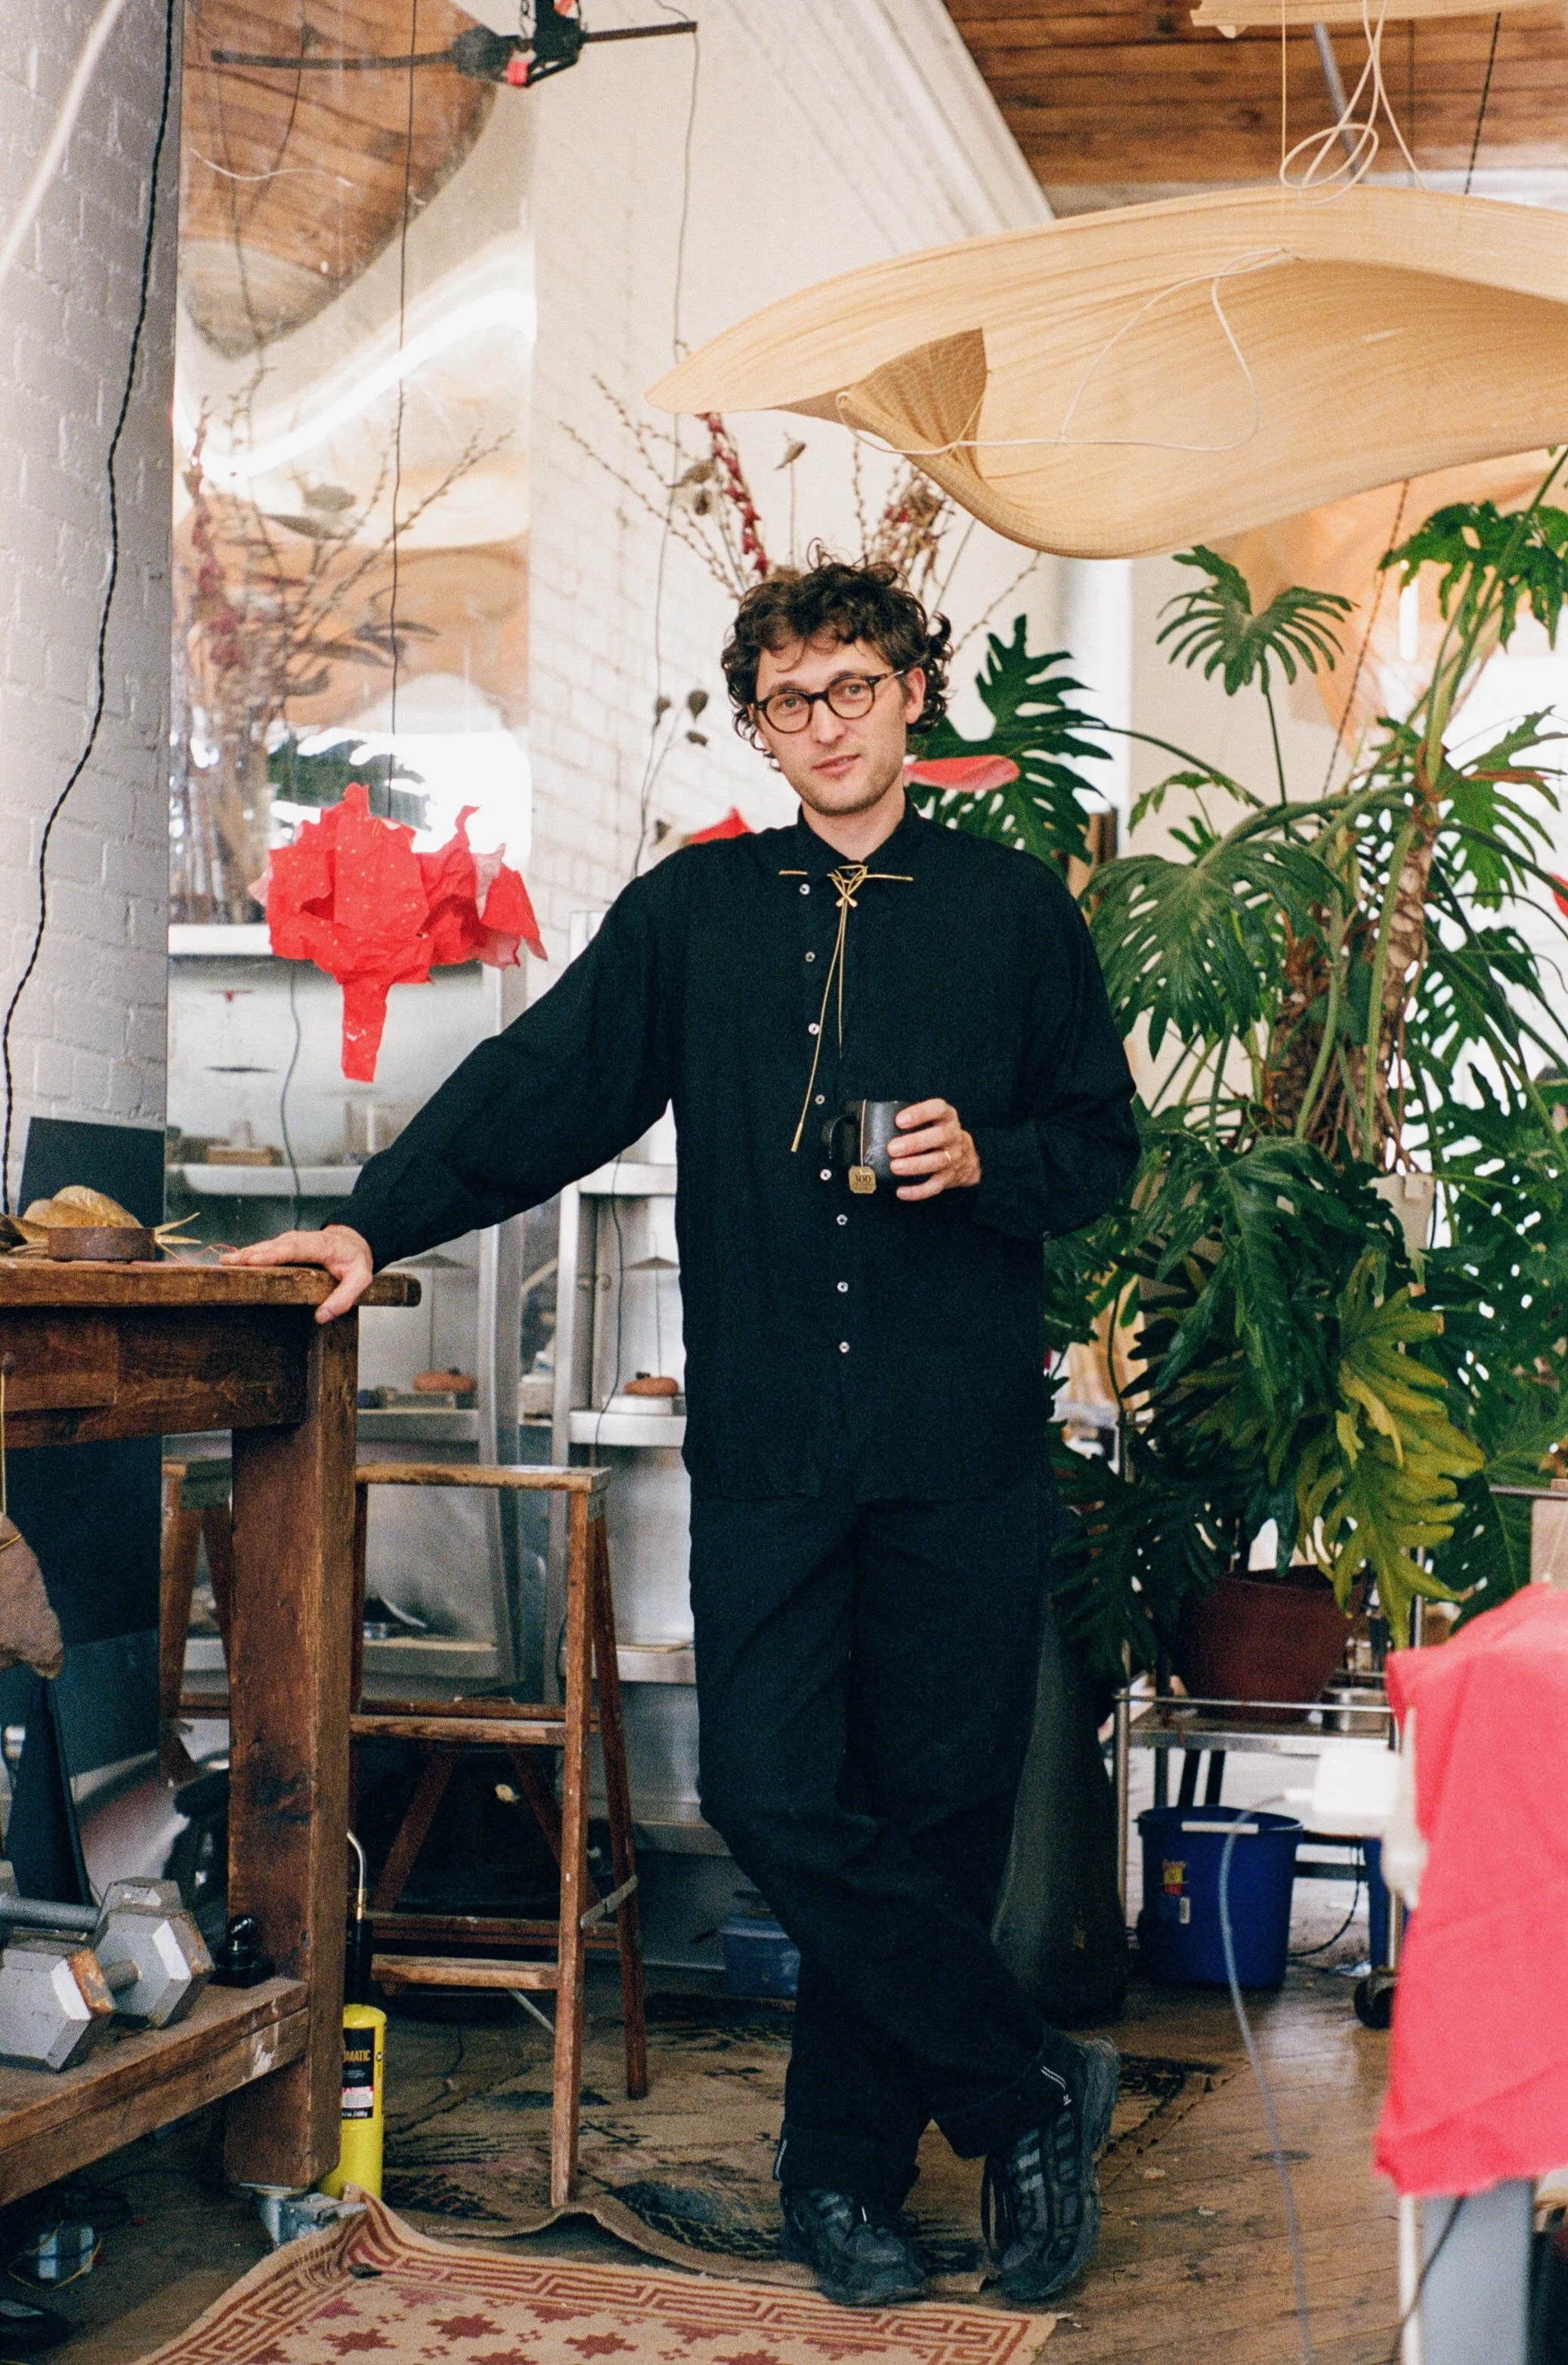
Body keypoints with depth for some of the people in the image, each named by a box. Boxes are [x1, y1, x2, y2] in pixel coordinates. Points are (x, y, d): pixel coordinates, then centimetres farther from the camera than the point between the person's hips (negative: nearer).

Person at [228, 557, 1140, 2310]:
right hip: (770, 1444, 1)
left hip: (964, 1448, 0)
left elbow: (1105, 1142, 13)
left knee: (933, 1813, 3)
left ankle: (844, 2166, 20)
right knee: (775, 1803, -7)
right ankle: (1033, 2095, 9)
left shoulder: (1016, 909, 9)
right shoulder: (693, 911, 11)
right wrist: (379, 1221, -1)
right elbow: (539, 1085, 9)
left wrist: (990, 1161, -7)